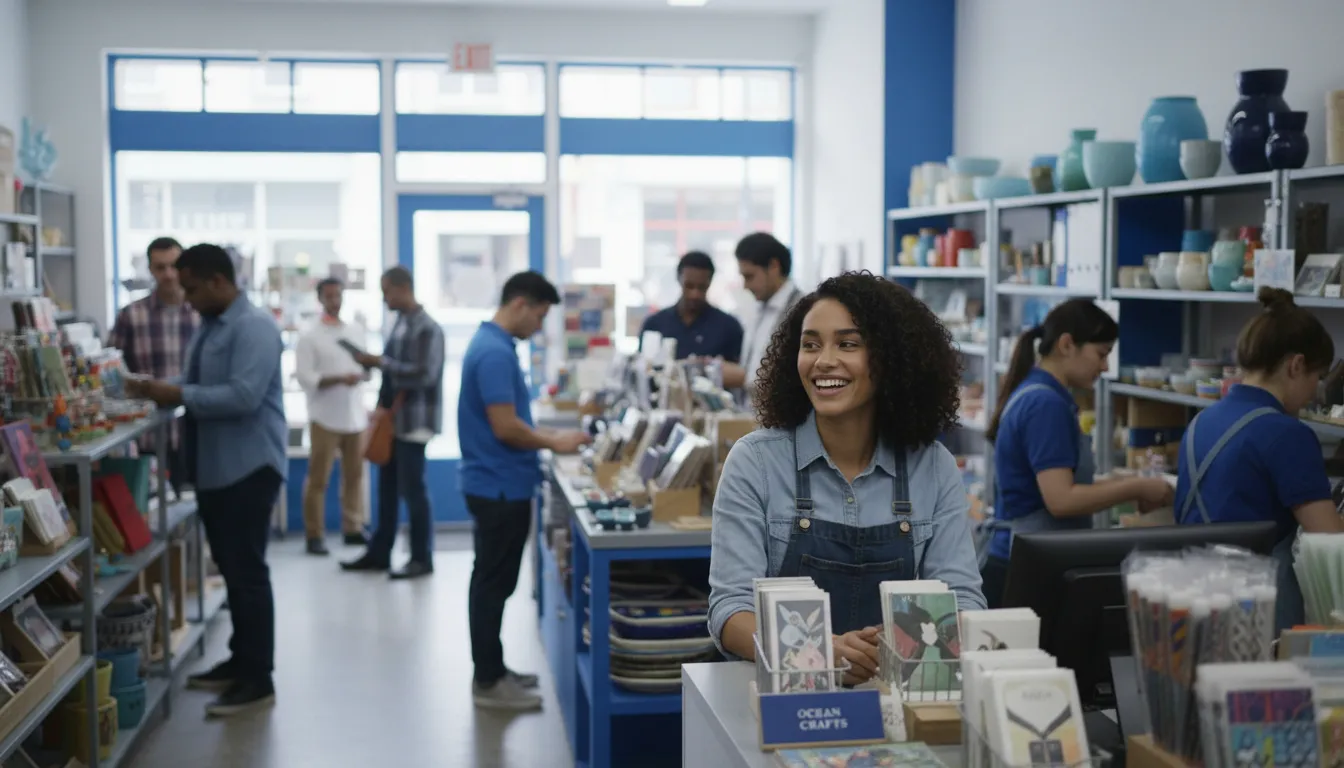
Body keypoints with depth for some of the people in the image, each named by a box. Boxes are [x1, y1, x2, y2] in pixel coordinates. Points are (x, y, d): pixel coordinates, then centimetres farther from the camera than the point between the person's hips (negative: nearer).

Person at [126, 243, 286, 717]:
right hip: (213, 468, 9)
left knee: (248, 573, -4)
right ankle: (240, 662, 27)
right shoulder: (209, 326, 14)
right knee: (231, 570, 16)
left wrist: (179, 395, -20)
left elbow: (243, 396, -25)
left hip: (248, 468, -9)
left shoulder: (253, 326, -16)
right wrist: (164, 391, 2)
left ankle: (258, 680, 4)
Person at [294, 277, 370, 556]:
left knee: (355, 475, 8)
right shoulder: (309, 337, -3)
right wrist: (339, 379, -21)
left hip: (355, 415, 5)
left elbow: (367, 370, 15)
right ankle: (315, 535, 3)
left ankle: (353, 528, 17)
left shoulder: (357, 332, 12)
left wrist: (362, 373, -6)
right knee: (318, 479, -2)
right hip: (325, 417, -4)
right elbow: (304, 378, -11)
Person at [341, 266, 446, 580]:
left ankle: (422, 559, 7)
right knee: (387, 488, 13)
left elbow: (424, 375, -23)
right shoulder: (401, 323, 13)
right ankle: (379, 553, 21)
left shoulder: (427, 329, -15)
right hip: (393, 420, 9)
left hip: (414, 422, -9)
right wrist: (382, 405, 13)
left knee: (412, 490, -3)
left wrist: (379, 361, -20)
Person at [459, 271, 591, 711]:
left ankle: (491, 670, 24)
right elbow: (505, 428, -23)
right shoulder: (495, 353, -20)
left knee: (491, 582, 15)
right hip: (500, 487, -10)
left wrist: (546, 438, 12)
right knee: (493, 584, -2)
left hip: (495, 484, 10)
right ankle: (488, 682, 6)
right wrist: (554, 443, -11)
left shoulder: (492, 344, 13)